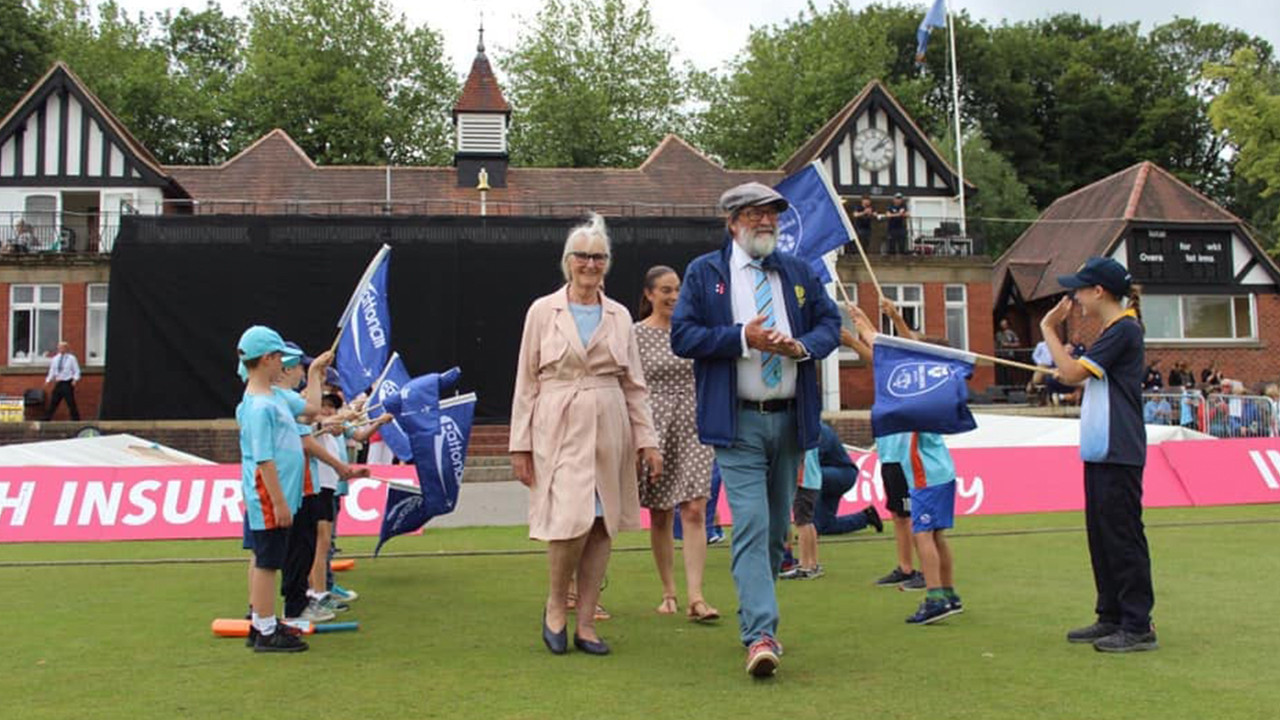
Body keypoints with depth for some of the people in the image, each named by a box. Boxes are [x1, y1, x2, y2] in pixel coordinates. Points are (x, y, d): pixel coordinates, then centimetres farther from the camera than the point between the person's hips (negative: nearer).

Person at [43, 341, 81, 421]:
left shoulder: (71, 358, -1)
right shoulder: (55, 359, 12)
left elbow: (77, 371, -3)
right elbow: (52, 371, 18)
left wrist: (75, 379, -19)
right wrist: (48, 380, 5)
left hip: (68, 383, -5)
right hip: (58, 384, 5)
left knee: (71, 403, -4)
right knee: (53, 402, 8)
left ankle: (76, 420, 4)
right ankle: (46, 419, 15)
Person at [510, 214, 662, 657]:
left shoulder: (619, 316, 12)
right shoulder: (543, 311, 4)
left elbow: (634, 384, 13)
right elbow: (526, 383, 4)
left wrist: (647, 441, 7)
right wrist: (520, 445, -1)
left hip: (609, 430, 3)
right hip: (560, 428, -3)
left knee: (601, 526, 3)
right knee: (573, 520, -16)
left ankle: (586, 625, 14)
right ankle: (555, 604, 11)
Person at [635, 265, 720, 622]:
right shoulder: (636, 335, -2)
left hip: (693, 429, 2)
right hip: (655, 428, -2)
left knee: (695, 512, -8)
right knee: (660, 517, 7)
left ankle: (696, 598, -9)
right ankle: (669, 592, 20)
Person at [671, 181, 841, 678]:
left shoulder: (799, 272, 13)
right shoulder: (704, 273, 2)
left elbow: (830, 323, 14)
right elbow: (683, 336, -5)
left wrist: (802, 346, -7)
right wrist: (743, 336, -15)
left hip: (791, 420, 5)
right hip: (738, 423, -5)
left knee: (777, 529, 13)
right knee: (750, 526, -14)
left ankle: (753, 616, 31)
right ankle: (760, 636, -16)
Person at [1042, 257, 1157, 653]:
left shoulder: (1124, 329, -13)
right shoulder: (1112, 331, 17)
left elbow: (1072, 372, -18)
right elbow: (1079, 372, 21)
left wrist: (1048, 329, -8)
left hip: (1118, 453, -10)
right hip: (1101, 452, 10)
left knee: (1123, 535, -6)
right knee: (1101, 535, 14)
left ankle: (1138, 626, 1)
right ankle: (1111, 617, 22)